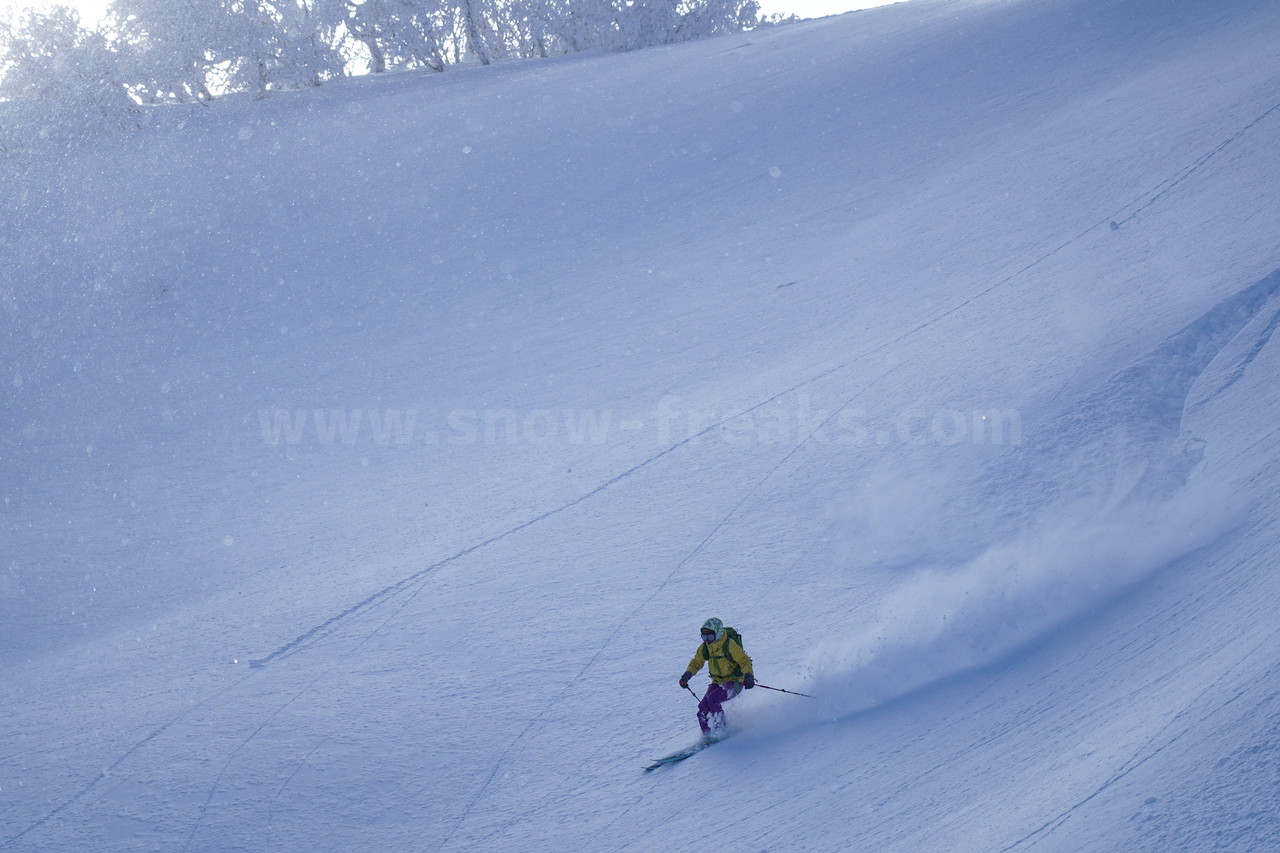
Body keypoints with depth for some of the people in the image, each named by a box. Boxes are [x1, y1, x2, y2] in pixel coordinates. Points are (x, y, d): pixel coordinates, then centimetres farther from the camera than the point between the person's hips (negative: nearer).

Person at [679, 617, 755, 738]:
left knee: (712, 698, -28)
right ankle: (708, 737, 0)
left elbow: (745, 661, -19)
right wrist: (686, 676, -4)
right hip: (717, 682, 7)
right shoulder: (705, 647, -1)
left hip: (734, 683, -7)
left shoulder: (729, 645, -20)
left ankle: (721, 731, -16)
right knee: (703, 708, -10)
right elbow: (696, 663, 12)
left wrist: (748, 676, -35)